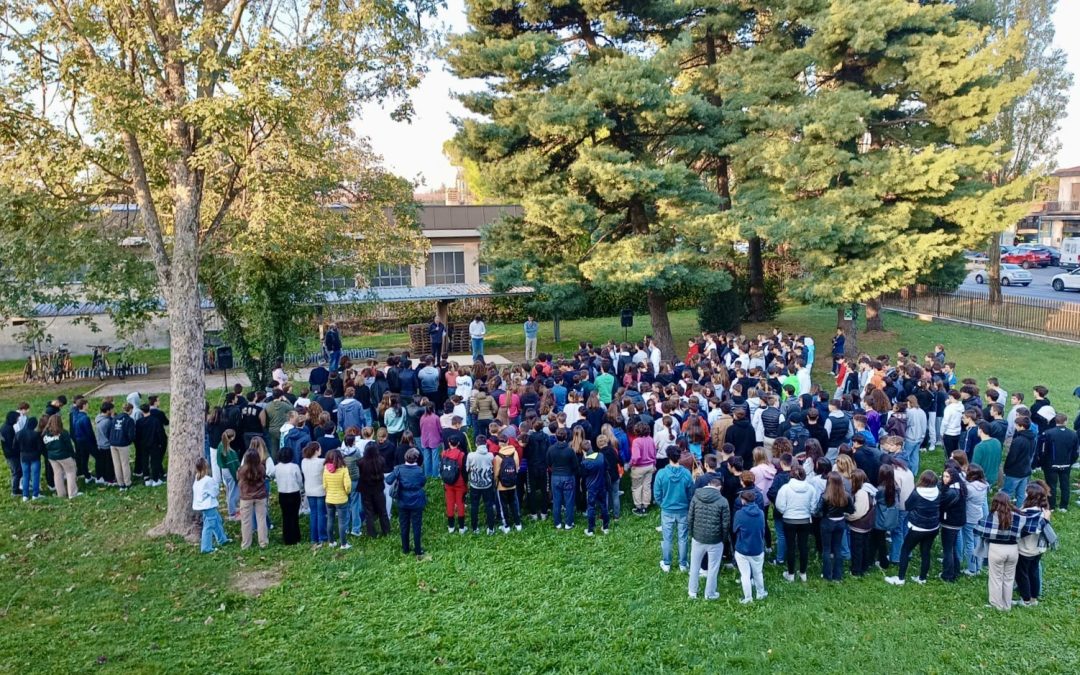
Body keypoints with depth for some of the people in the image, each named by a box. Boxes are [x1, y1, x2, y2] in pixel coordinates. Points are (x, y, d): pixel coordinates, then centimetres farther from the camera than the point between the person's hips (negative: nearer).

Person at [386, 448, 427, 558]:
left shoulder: (399, 469, -13)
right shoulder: (419, 470, -13)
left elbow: (388, 481, -19)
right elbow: (423, 482, 2)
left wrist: (395, 472, -2)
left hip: (403, 503, 1)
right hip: (416, 503, -1)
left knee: (404, 526, 15)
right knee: (416, 527, 7)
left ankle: (405, 549, 27)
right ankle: (418, 552, 13)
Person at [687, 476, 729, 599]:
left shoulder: (696, 497, -5)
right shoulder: (722, 501, -13)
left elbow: (690, 518, -1)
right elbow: (725, 524, -10)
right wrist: (724, 538, 6)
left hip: (697, 538, 3)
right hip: (715, 540, -3)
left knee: (694, 566, 19)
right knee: (713, 568, 15)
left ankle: (692, 592, 31)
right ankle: (710, 594, 27)